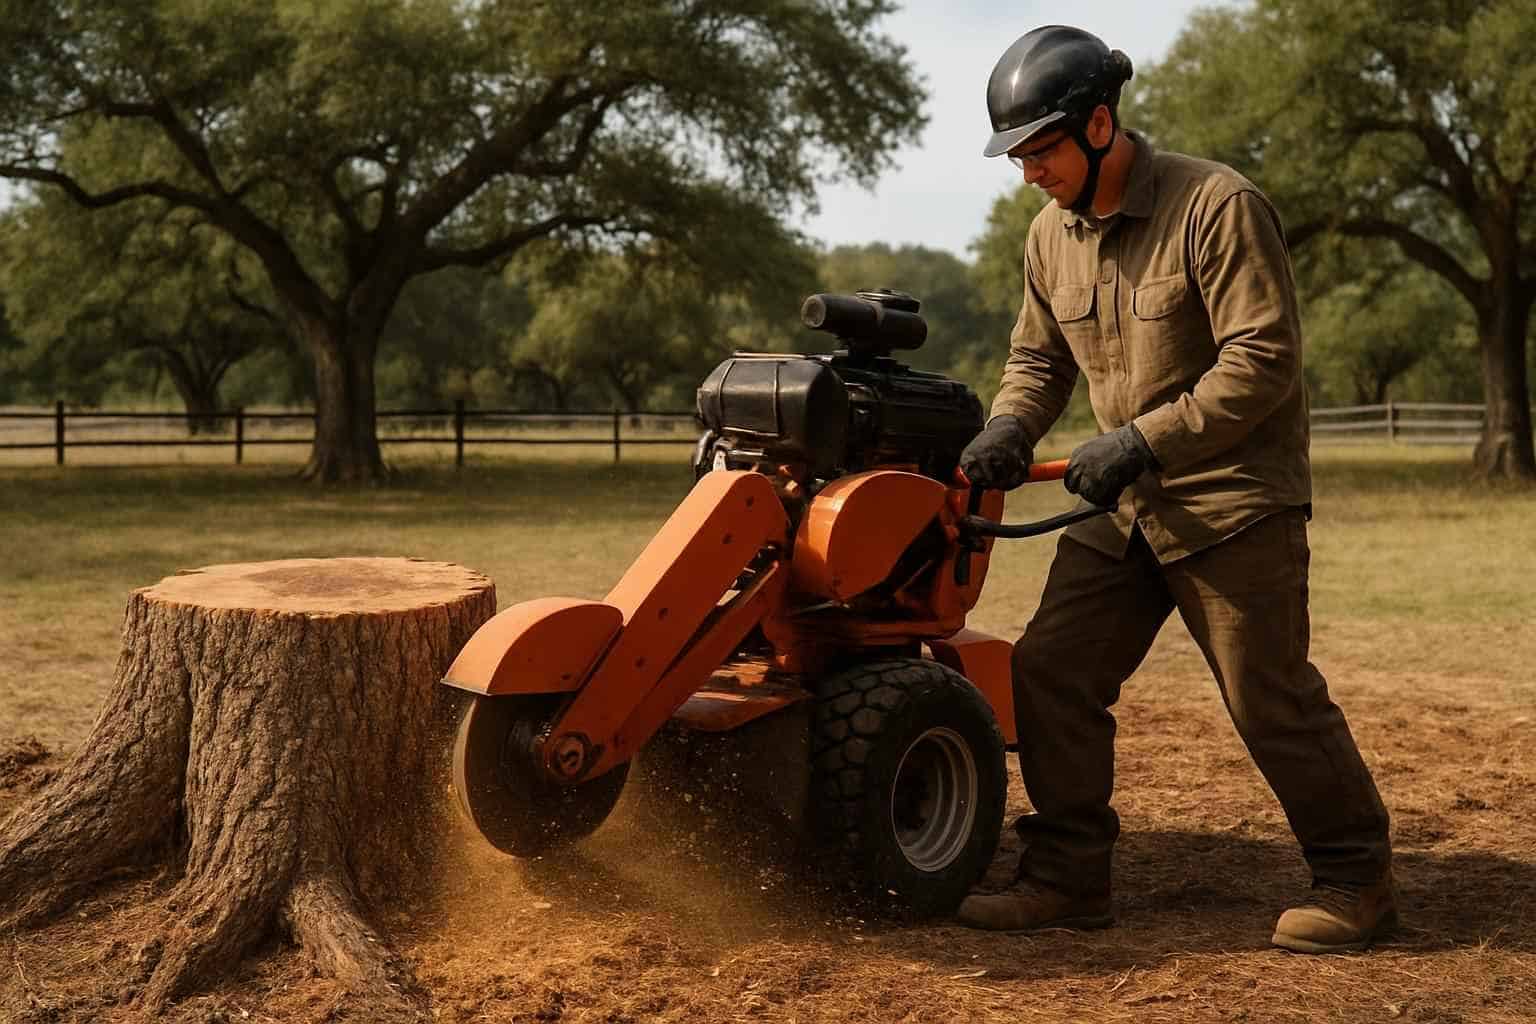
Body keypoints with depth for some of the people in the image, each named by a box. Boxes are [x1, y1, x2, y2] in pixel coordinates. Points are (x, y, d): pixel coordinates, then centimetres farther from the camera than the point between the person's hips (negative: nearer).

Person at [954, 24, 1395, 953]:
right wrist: (1010, 429, -4)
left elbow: (1264, 361, -20)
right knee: (1051, 673, 2)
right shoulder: (1053, 236, 6)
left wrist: (1143, 441, -24)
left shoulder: (1217, 207, -16)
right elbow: (1039, 357, 17)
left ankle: (1357, 880, 17)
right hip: (1123, 506, 7)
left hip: (1233, 501, -7)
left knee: (1273, 701, -1)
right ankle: (1068, 877, 13)